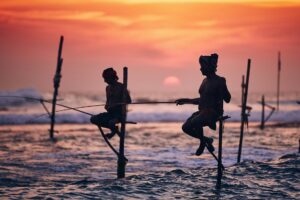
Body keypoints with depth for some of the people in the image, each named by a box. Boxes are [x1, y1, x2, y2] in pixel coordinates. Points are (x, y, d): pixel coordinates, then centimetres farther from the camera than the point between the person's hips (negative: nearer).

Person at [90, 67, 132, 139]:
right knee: (93, 119, -11)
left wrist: (116, 105, -20)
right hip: (110, 113, 7)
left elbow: (128, 101, -11)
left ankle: (114, 129, 2)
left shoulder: (121, 87, -9)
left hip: (119, 113, -7)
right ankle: (114, 128, 4)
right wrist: (107, 106, -2)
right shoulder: (108, 88, 12)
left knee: (111, 123, -38)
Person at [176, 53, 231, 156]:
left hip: (213, 113, -8)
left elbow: (227, 99, -14)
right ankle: (206, 140, 13)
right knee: (185, 127, -7)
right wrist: (186, 100, 25)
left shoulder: (219, 81, -9)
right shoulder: (205, 81, 15)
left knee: (194, 123, -32)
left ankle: (203, 141, -5)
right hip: (203, 111, 8)